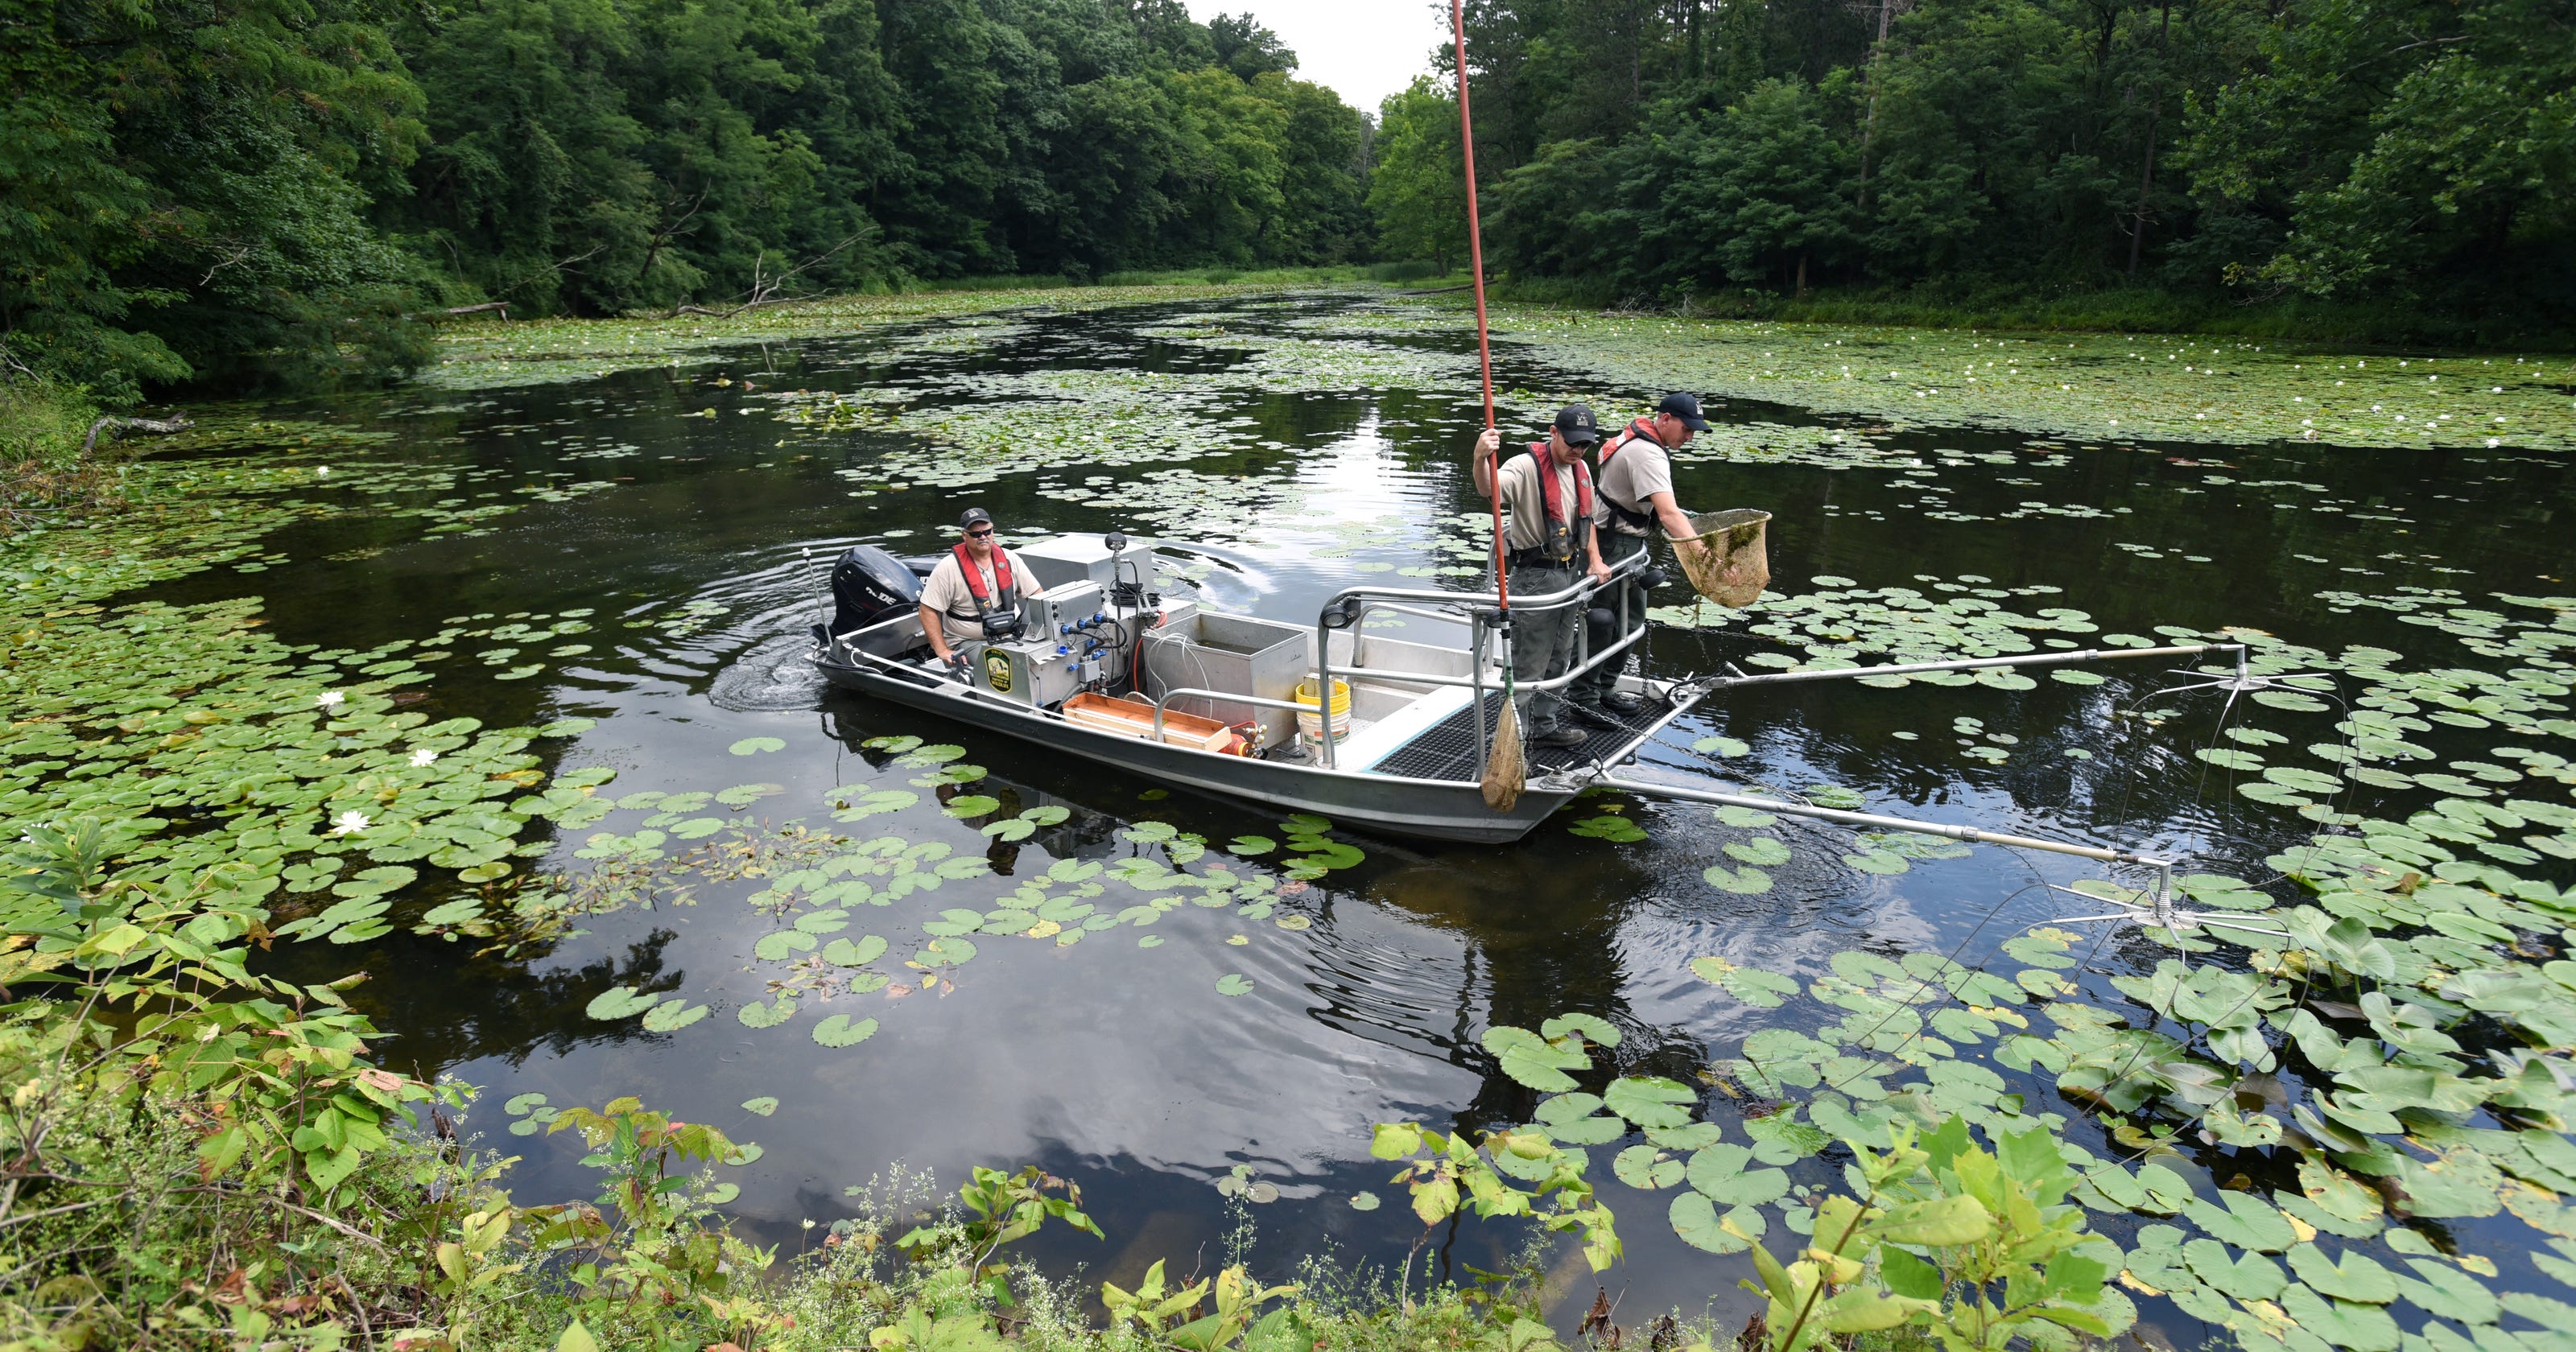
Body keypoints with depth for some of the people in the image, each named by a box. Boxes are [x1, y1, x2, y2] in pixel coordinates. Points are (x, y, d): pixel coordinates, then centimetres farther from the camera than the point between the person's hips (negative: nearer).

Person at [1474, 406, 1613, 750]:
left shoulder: (1581, 470, 12)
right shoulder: (1527, 467, -15)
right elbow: (1488, 488, -35)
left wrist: (1594, 561, 13)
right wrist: (1481, 459, -56)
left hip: (1569, 574, 8)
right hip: (1534, 577, -8)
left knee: (1558, 660, 18)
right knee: (1527, 667, -6)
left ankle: (1544, 726, 32)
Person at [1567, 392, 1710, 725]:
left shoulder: (1640, 438, 8)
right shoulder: (1648, 454, -25)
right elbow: (1668, 514, -37)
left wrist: (1678, 514, 17)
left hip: (1630, 542, 11)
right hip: (1614, 544, -11)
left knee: (1631, 619, 17)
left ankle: (1605, 688, 27)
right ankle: (1582, 697, 6)